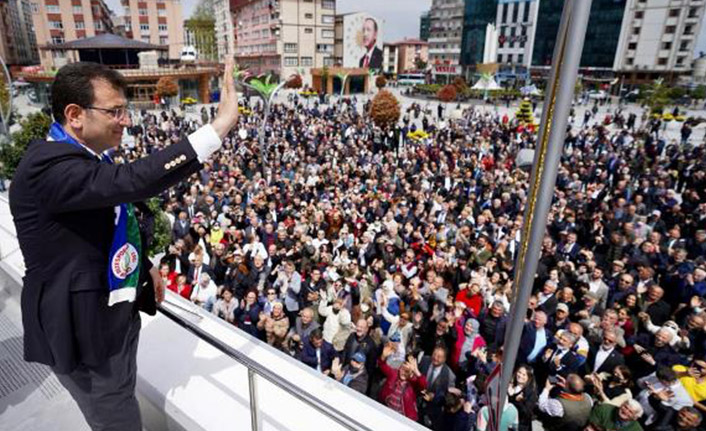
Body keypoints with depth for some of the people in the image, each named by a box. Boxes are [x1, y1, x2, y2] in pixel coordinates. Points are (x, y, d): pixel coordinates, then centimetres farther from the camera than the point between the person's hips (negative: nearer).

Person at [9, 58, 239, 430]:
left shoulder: (88, 155, 4)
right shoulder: (49, 166, -28)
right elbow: (132, 181, -43)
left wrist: (144, 265, 16)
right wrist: (220, 125, -44)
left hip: (116, 312, 9)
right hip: (85, 329, -9)